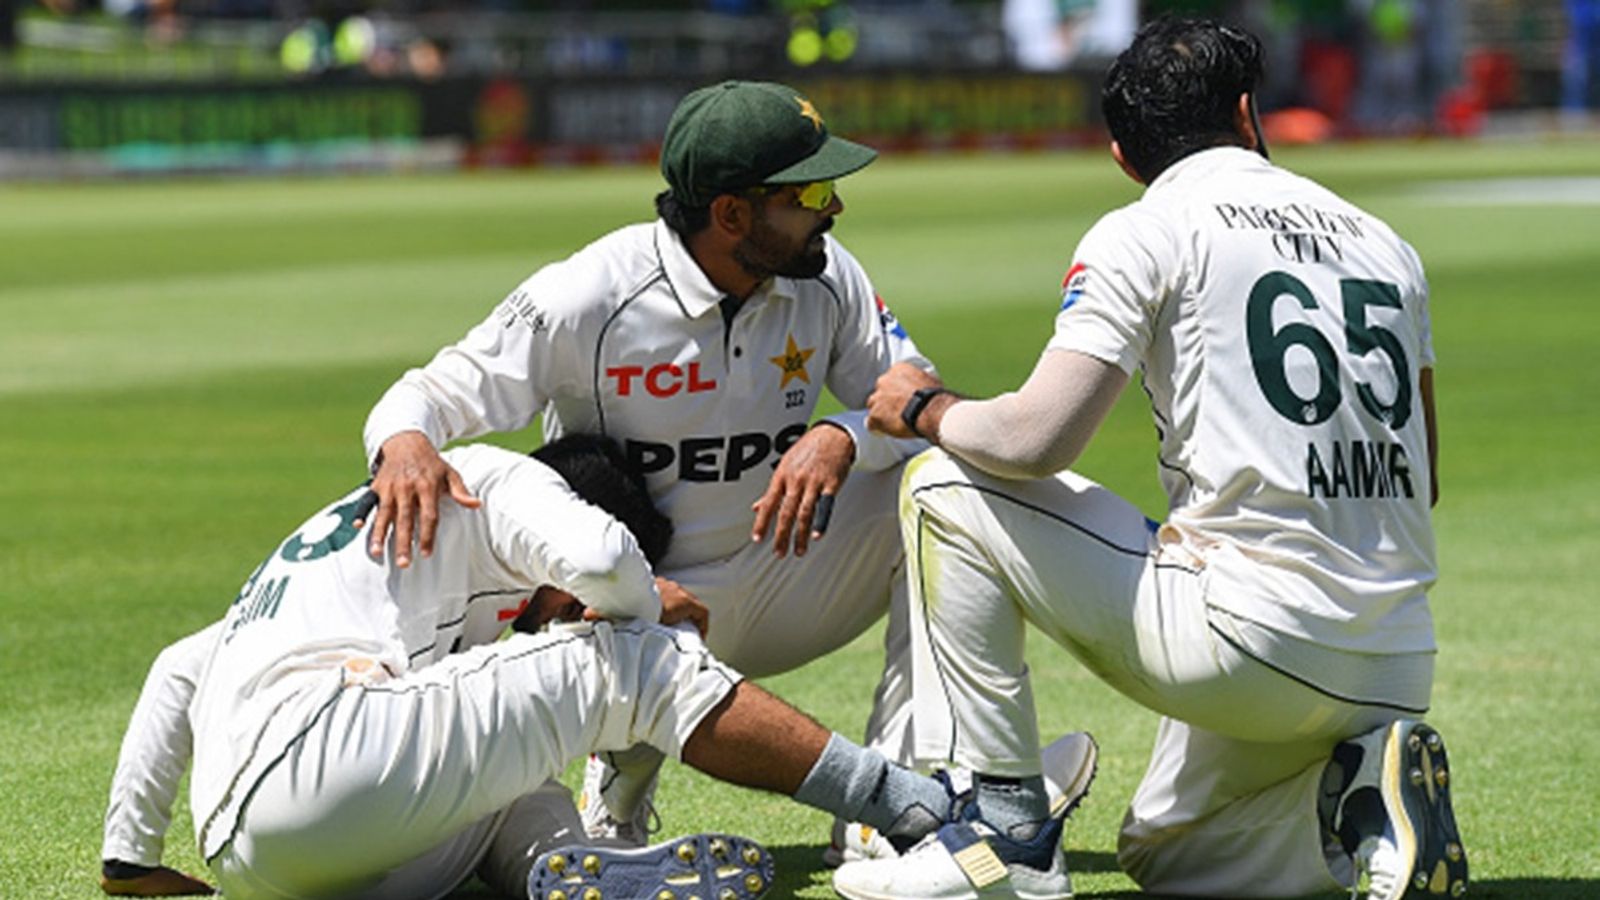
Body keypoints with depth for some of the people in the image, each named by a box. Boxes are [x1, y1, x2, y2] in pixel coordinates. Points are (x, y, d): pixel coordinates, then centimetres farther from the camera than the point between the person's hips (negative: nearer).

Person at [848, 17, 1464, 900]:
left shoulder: (1146, 231, -2)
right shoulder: (1384, 244, 17)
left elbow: (1034, 440, -11)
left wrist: (925, 408, 9)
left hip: (1253, 641, -7)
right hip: (1400, 675, 7)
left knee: (945, 487, 8)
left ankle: (1006, 829, 5)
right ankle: (1371, 797, 2)